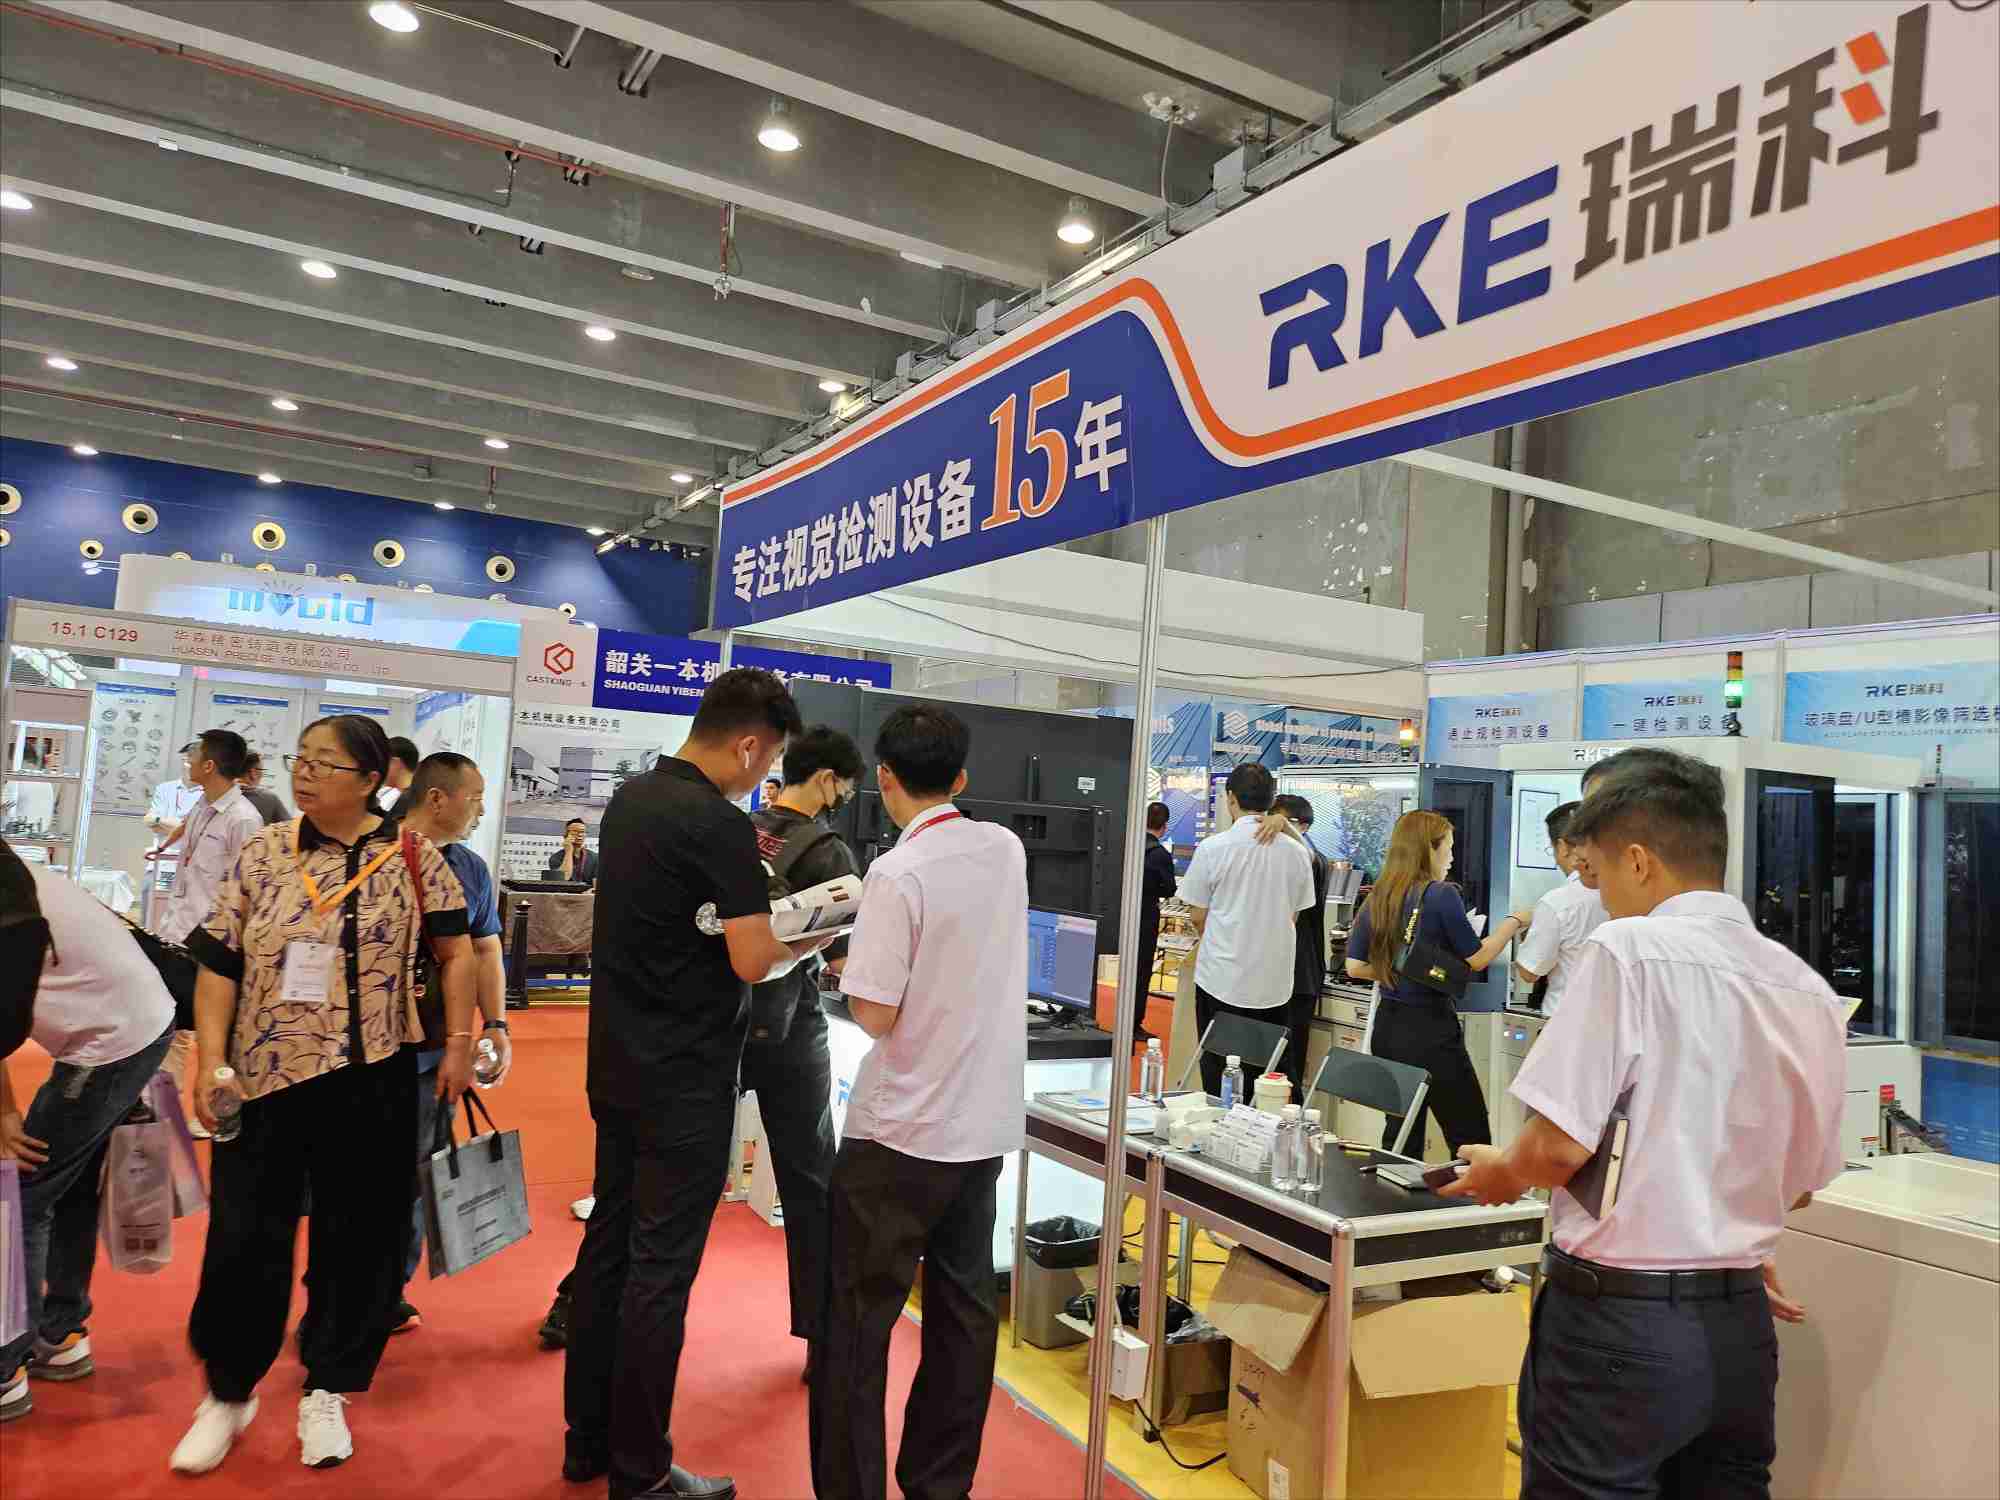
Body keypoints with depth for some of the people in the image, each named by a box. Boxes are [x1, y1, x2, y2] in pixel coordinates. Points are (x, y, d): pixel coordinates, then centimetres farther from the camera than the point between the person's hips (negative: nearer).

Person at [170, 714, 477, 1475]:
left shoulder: (411, 855, -5)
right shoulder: (263, 853, 1)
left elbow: (455, 952, 1)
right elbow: (219, 965, 3)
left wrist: (458, 1044, -2)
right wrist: (211, 1060, -5)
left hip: (371, 1081, -1)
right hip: (264, 1075, 2)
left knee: (359, 1238, 9)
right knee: (242, 1237, 8)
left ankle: (326, 1392, 29)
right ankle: (228, 1391, 31)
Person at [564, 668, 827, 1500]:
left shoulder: (628, 799, 8)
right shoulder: (720, 824, -19)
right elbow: (753, 962, -21)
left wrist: (752, 901, 13)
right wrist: (815, 934, -3)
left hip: (617, 1065, 9)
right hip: (684, 1080, -9)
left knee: (607, 1244, 16)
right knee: (661, 1268, 1)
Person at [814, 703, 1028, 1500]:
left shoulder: (897, 875, -18)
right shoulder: (1007, 849, 3)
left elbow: (876, 1016, -16)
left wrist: (845, 967, 3)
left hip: (901, 1132, -6)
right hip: (985, 1123, 7)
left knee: (856, 1321, 7)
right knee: (964, 1309, 16)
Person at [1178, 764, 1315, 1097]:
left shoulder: (1212, 848, -10)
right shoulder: (1296, 852, -1)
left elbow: (1198, 917, -2)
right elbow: (1293, 916, 7)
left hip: (1222, 979, -3)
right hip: (1275, 982, 3)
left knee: (1218, 1073, 9)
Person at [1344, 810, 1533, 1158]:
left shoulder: (1376, 899, 6)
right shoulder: (1441, 895, -11)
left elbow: (1355, 967, 7)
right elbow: (1477, 958, -4)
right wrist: (1513, 922, 8)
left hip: (1387, 1025, 7)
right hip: (1430, 1030, -7)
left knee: (1401, 1134, 14)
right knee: (1471, 1139, 2)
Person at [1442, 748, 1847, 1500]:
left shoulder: (1630, 950, -15)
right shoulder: (1810, 991, 4)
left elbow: (1558, 1147, -18)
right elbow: (1800, 1184, 14)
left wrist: (1503, 1173, 2)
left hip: (1619, 1321, -6)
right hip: (1741, 1328, 6)